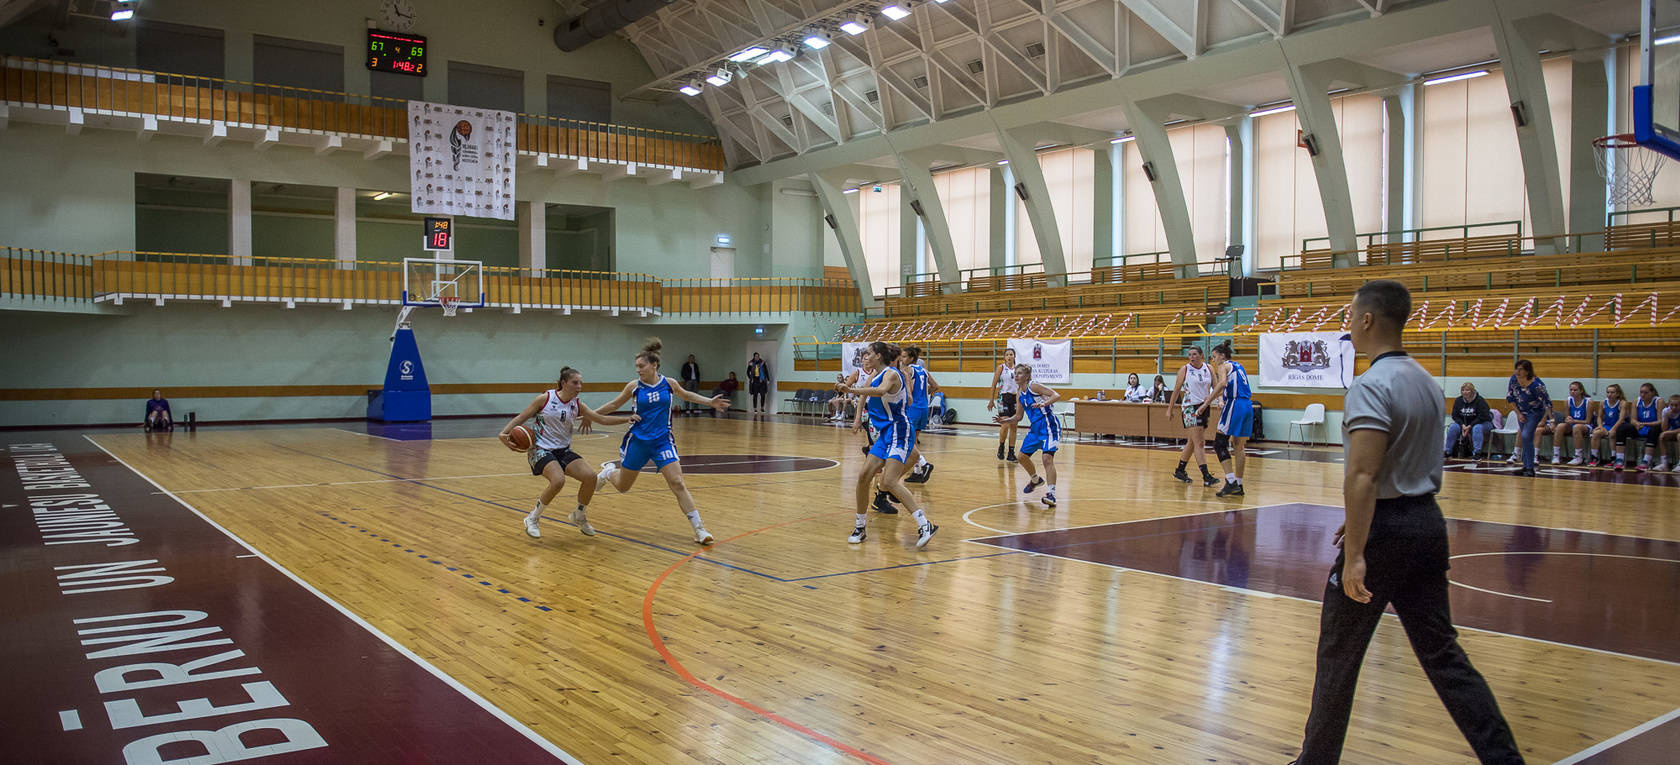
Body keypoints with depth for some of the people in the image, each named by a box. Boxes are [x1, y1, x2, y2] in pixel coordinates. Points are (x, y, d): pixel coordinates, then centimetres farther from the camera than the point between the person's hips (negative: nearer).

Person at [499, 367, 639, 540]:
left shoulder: (577, 405, 4)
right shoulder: (545, 398, -8)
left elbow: (602, 419, 3)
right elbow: (522, 417, -2)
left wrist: (627, 419, -8)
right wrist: (504, 433, -16)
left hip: (563, 450, 5)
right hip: (540, 449, -5)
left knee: (590, 476, -16)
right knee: (558, 480, -32)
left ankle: (579, 517, 11)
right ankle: (533, 519, -8)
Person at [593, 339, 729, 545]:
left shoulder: (668, 383, -2)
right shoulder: (634, 386, -5)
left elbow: (687, 395, 18)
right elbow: (614, 405, 9)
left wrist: (710, 401, 9)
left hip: (662, 441, 0)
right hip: (638, 441, 0)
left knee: (678, 484, -13)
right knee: (622, 487, 12)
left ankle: (699, 529, -11)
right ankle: (610, 470, 49)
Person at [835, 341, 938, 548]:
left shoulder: (891, 373, -13)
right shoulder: (874, 376, 14)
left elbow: (880, 391, -35)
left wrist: (852, 390, -42)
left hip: (899, 432, -9)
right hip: (884, 435, 9)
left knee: (890, 482, -20)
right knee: (863, 476, 2)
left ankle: (925, 525, -20)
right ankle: (860, 527, 15)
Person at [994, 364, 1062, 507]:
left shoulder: (1033, 386, -13)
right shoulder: (1020, 395, 11)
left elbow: (1056, 396, -22)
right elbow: (1018, 416, 21)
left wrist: (1043, 404, -39)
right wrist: (1005, 420, 5)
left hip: (1048, 427, -9)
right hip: (1035, 428, 9)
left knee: (1047, 459, -21)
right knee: (1022, 457, 15)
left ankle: (1051, 494, -27)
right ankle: (1036, 480, 42)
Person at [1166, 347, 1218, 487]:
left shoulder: (1209, 369, 7)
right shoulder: (1185, 369, -3)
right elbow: (1176, 390, 1)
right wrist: (1170, 409, 2)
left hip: (1204, 407, 5)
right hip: (1190, 408, -5)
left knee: (1192, 442, 13)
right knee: (1199, 443, -12)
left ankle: (1180, 471, 27)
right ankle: (1206, 477, -15)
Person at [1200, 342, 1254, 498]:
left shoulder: (1223, 366, 1)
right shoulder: (1238, 366, 24)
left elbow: (1222, 383, -19)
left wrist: (1207, 402, -21)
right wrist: (1223, 400, 22)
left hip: (1234, 405, -8)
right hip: (1248, 405, 8)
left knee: (1219, 444, -6)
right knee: (1239, 447, 13)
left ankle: (1231, 482, -17)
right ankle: (1238, 485, 16)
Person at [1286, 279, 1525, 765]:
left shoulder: (1372, 386, -17)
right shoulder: (1426, 381, 12)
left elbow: (1362, 475, -24)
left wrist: (1355, 553, -24)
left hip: (1384, 530, -8)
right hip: (1427, 520, 8)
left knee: (1338, 655, 6)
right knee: (1441, 652, 13)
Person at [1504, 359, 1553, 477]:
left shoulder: (1536, 385, -28)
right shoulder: (1514, 379, -13)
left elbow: (1547, 403, -23)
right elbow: (1510, 397, -1)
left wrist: (1549, 419, -29)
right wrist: (1518, 414, -5)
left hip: (1535, 413, -6)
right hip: (1521, 412, 6)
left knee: (1526, 436, -19)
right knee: (1525, 438, 11)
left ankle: (1530, 469, -14)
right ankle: (1526, 466, 22)